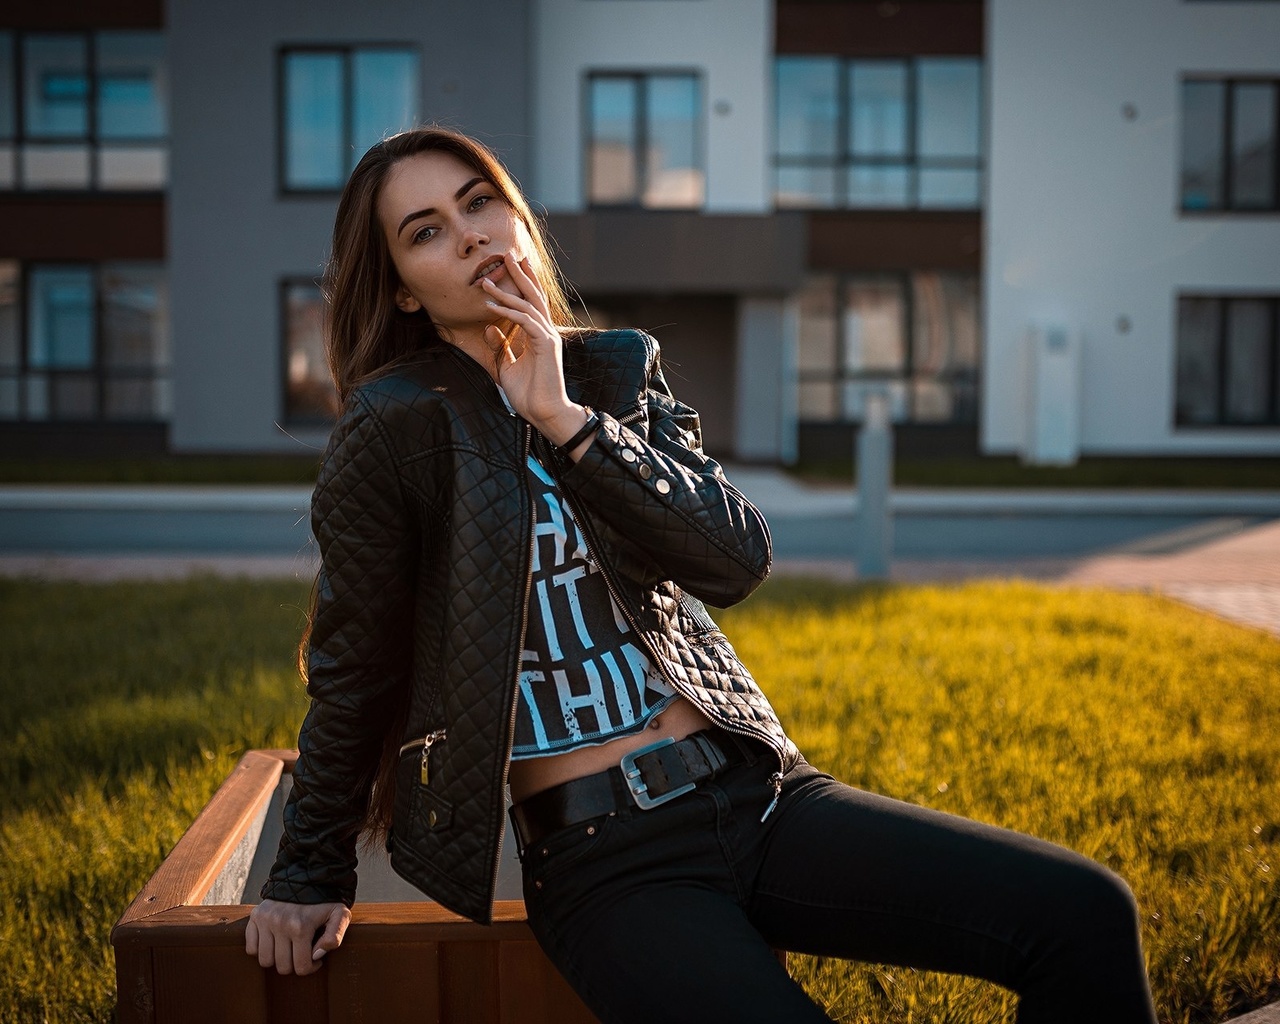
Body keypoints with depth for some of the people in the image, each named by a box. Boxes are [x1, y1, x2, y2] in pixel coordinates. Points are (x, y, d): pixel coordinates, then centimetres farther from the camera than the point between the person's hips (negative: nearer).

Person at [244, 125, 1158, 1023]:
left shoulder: (619, 371, 9)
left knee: (1086, 915, -8)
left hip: (757, 793, 5)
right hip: (602, 860, -5)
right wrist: (312, 877, 10)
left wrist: (568, 421, -11)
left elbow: (739, 559, -4)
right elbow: (353, 670, 3)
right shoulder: (396, 427, -6)